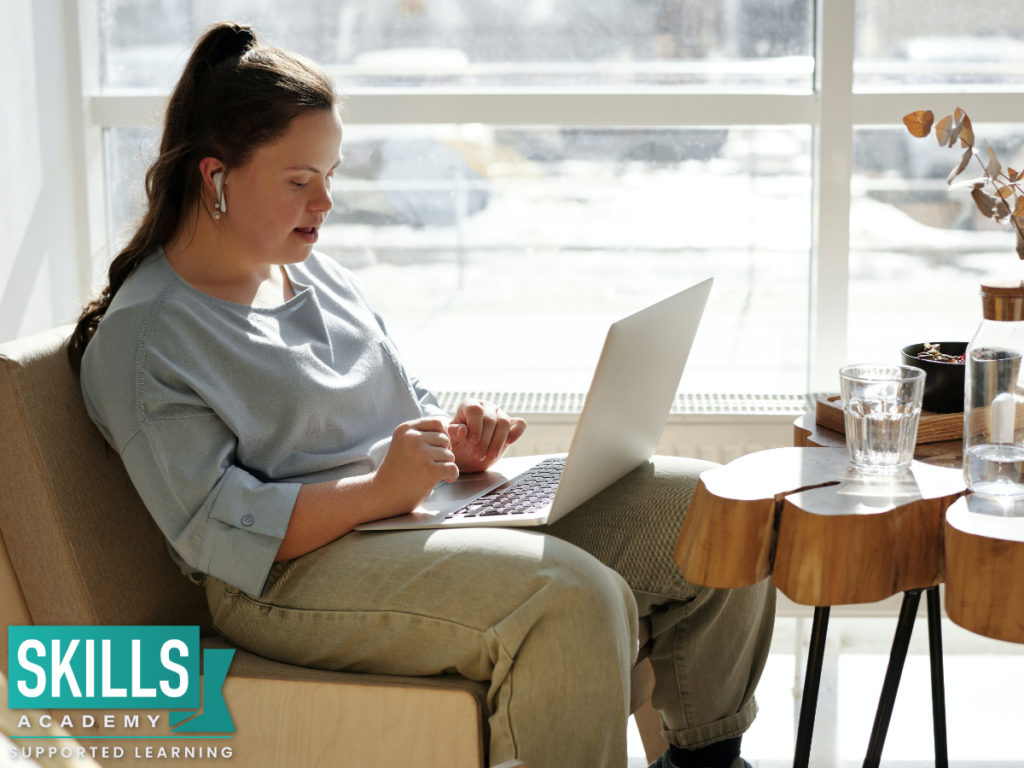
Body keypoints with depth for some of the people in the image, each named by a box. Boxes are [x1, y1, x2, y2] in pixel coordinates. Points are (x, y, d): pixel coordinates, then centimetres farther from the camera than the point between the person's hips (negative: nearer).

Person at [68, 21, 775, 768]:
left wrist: (456, 442, 0)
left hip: (432, 507, 9)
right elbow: (217, 531, -16)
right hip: (300, 572, -8)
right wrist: (378, 489, -26)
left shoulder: (313, 269, 16)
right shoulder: (140, 339, -8)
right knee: (573, 599, -34)